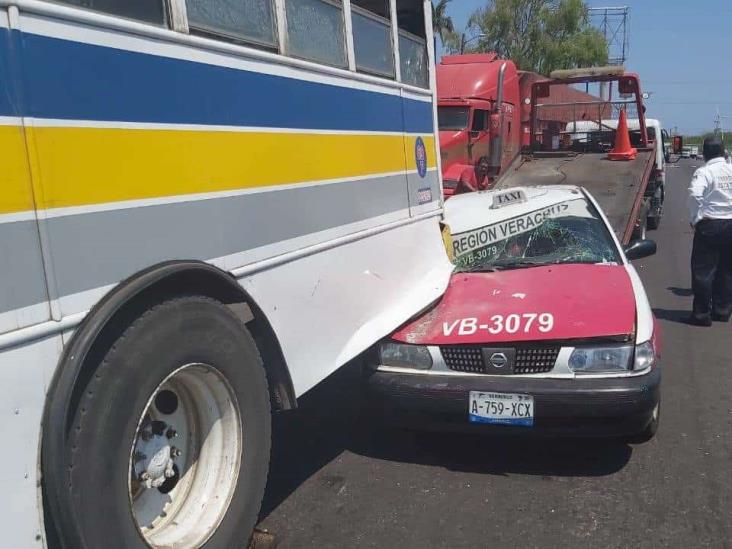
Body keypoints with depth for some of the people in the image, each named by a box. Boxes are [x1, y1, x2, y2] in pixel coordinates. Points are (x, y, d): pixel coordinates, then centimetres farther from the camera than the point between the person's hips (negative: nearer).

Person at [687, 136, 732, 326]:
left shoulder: (704, 172, -11)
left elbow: (695, 194, -24)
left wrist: (695, 219, -12)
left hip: (710, 225, -5)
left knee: (703, 271, 0)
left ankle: (702, 313, 1)